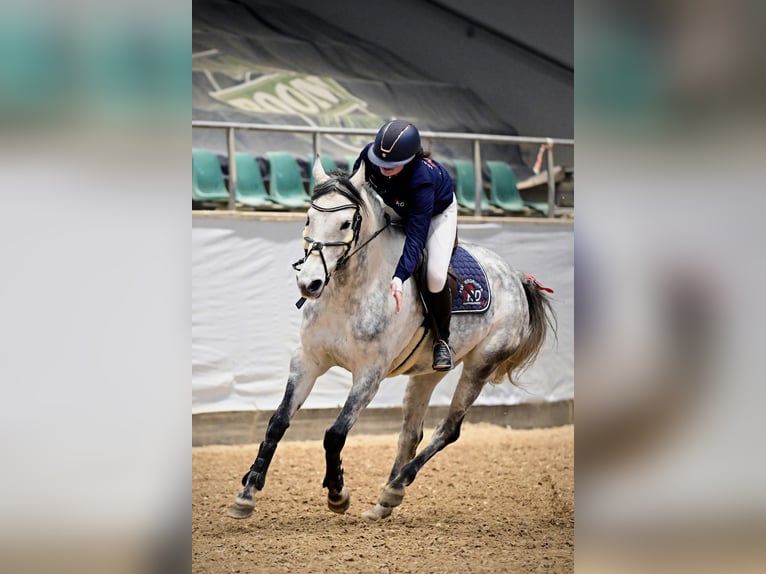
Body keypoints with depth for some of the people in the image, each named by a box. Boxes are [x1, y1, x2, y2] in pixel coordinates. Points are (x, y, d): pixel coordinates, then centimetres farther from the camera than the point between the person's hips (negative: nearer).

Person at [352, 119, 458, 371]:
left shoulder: (422, 178, -45)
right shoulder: (369, 155, -32)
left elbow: (416, 236, -46)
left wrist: (399, 279, -54)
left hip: (438, 212, -6)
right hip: (397, 207, 6)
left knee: (435, 276, -22)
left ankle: (442, 340, 0)